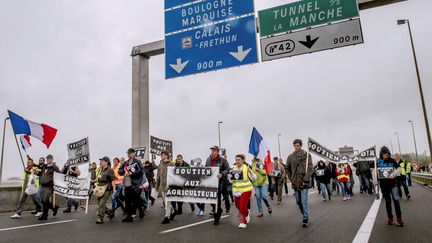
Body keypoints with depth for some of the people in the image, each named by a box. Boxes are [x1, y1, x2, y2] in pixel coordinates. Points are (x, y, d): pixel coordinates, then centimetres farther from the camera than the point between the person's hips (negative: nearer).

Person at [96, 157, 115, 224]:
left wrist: (114, 188, -20)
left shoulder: (110, 170, -8)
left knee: (102, 204, -13)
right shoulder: (101, 170, 17)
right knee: (100, 204, 10)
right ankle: (110, 213, 25)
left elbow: (112, 180, -13)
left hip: (107, 189, -9)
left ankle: (100, 218, -6)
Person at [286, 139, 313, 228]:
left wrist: (305, 180, -14)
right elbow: (288, 169, 15)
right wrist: (291, 179, 8)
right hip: (295, 183, 4)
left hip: (304, 183, -4)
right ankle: (305, 216, 31)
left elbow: (310, 169, -9)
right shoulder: (290, 157, 5)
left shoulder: (306, 155, -4)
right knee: (298, 201, 13)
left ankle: (306, 219, 8)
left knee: (304, 201, -4)